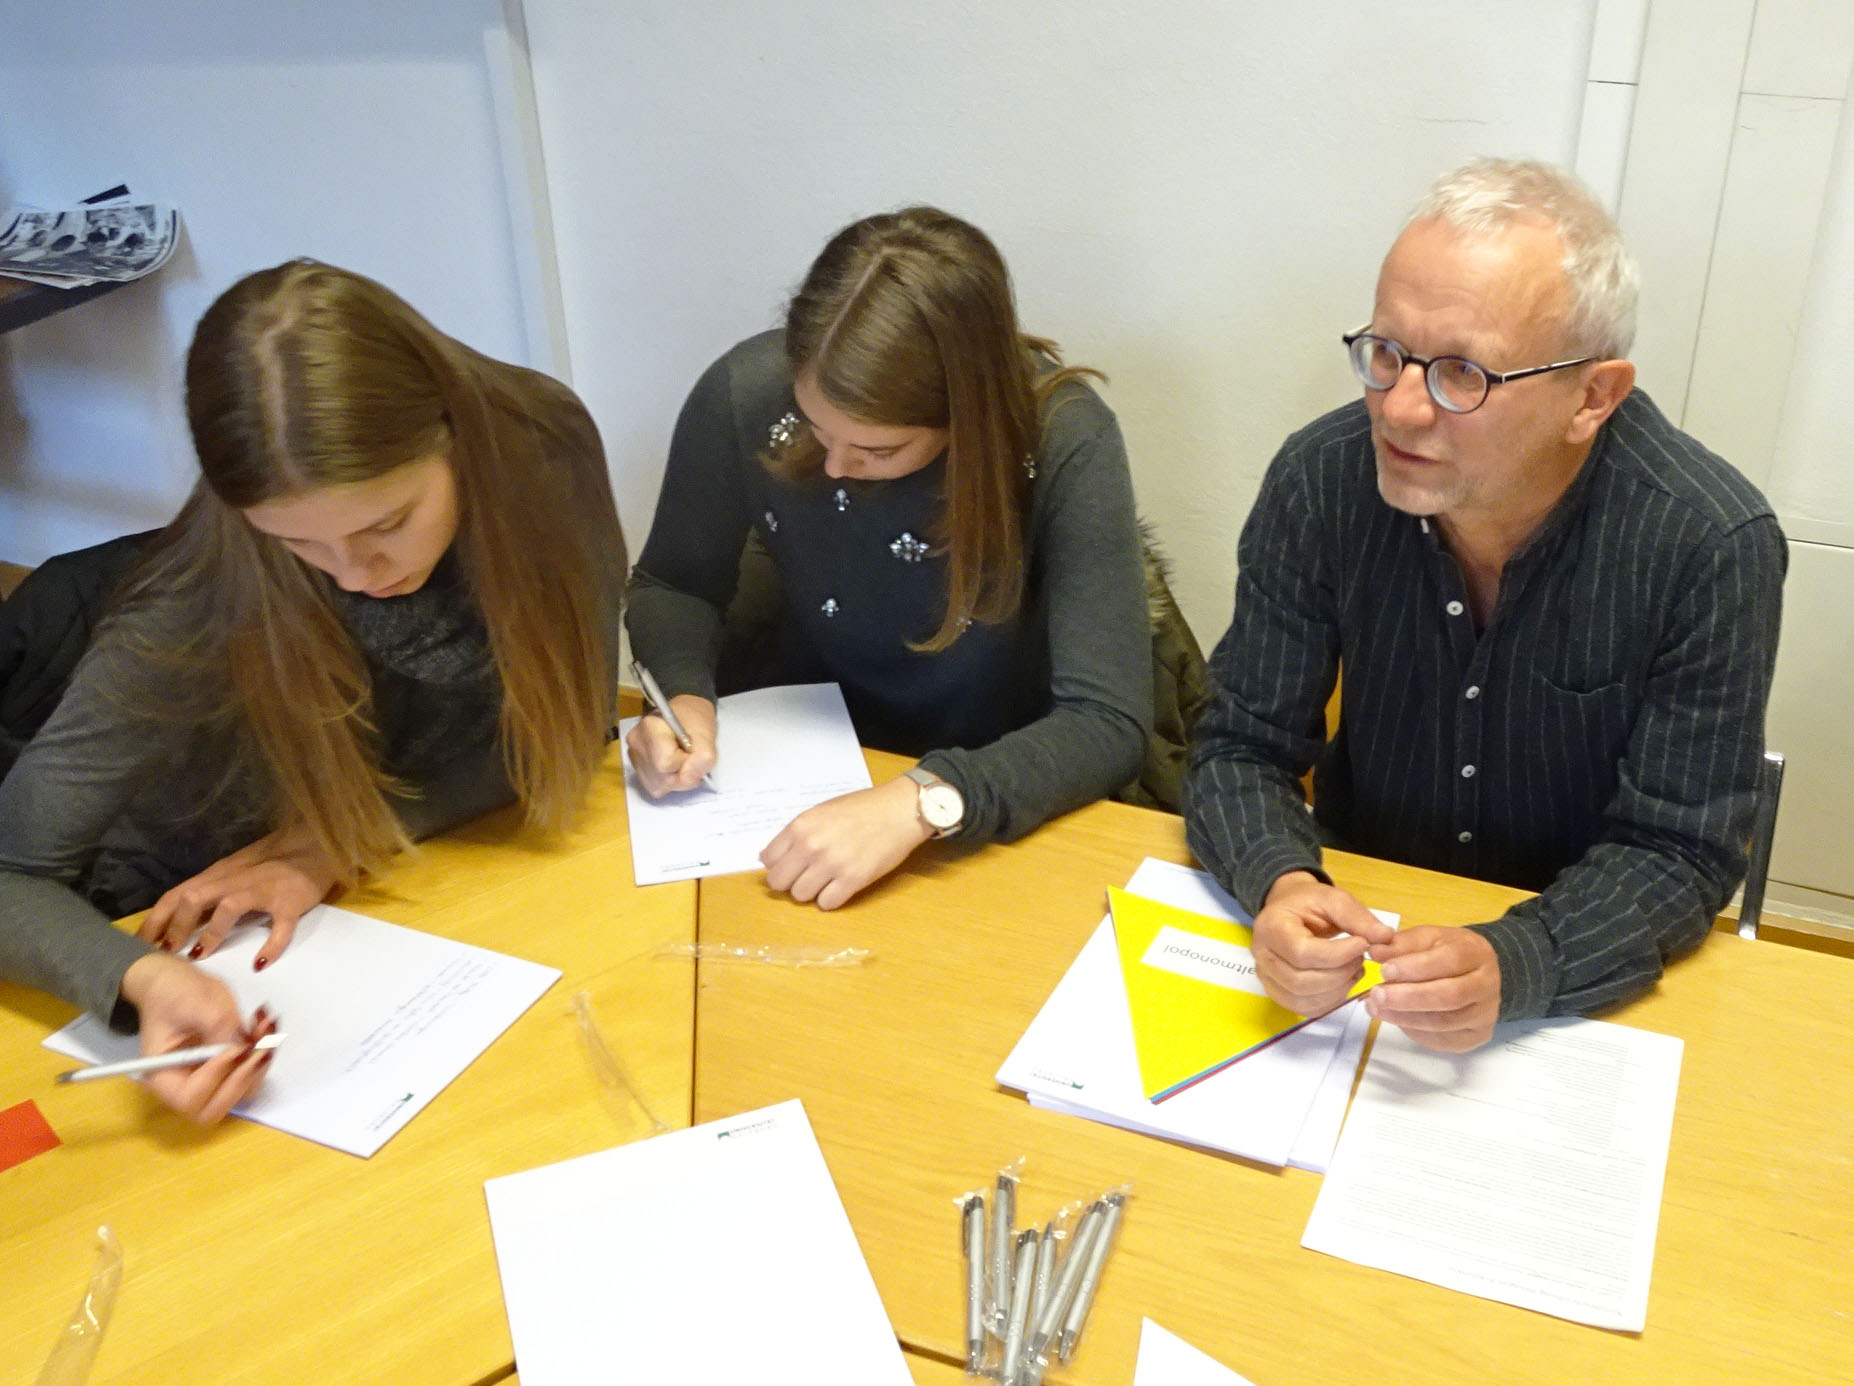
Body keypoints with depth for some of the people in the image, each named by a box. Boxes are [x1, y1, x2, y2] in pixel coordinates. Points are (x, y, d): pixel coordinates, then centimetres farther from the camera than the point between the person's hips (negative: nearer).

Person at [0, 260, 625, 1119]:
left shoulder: (541, 444, -24)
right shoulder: (200, 613, -30)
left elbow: (562, 711, -12)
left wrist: (340, 844, -22)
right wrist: (141, 978, -42)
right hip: (209, 948, -3)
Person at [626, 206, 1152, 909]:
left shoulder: (1064, 442, -27)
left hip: (999, 789, -1)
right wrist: (685, 697, -22)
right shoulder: (746, 394, -20)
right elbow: (673, 586, -2)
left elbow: (1108, 722, -28)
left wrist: (925, 799, -43)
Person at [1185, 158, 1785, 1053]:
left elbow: (1674, 853, -14)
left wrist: (1513, 964, -34)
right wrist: (1281, 885, -30)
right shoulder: (1319, 479, -14)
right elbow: (1242, 748, -8)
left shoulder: (1712, 549, -18)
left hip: (1578, 981, -1)